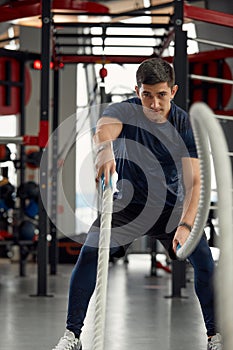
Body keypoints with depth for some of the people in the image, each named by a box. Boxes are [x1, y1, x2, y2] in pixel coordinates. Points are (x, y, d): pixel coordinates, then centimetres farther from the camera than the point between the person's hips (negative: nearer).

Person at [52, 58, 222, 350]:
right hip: (127, 203, -1)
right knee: (89, 254, -18)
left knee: (204, 260, -14)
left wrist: (185, 225, -36)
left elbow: (193, 181, -20)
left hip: (171, 206, 1)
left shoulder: (184, 124, -15)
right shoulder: (124, 111, -17)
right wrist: (104, 149, -67)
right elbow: (104, 129, -42)